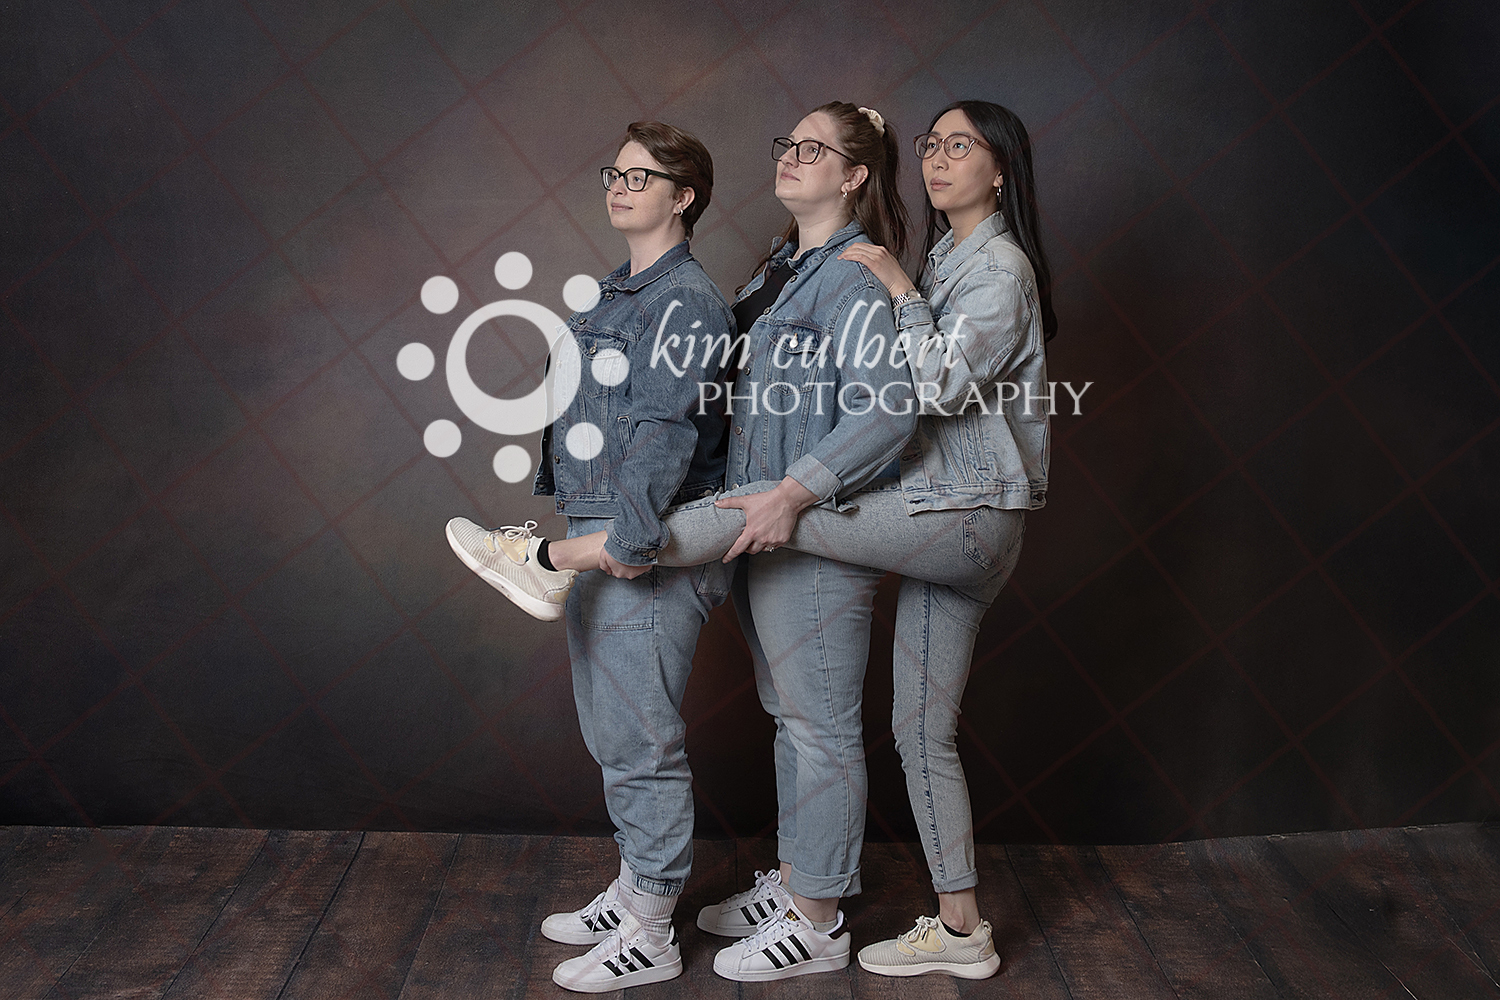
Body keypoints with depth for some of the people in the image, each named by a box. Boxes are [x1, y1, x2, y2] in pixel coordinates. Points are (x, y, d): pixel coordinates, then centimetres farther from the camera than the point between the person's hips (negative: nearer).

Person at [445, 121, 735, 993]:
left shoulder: (686, 299, -12)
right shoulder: (619, 294, 17)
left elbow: (667, 428, -22)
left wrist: (633, 537, -28)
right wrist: (574, 532, 19)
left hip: (650, 554, -10)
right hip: (595, 541, 10)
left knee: (641, 739, -2)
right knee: (611, 733, 18)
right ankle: (637, 889, 33)